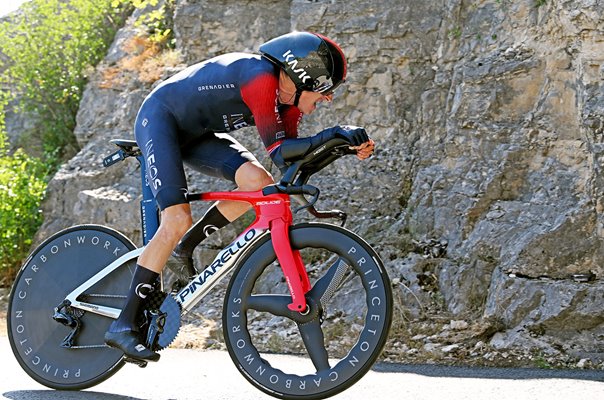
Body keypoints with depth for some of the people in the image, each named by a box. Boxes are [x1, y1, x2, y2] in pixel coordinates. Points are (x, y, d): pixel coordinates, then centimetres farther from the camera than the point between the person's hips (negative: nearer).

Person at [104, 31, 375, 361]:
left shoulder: (289, 101, -4)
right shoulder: (261, 77, -30)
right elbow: (278, 150, -34)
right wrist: (334, 134, -40)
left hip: (195, 133, 8)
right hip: (160, 119, -8)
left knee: (259, 183, -15)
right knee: (177, 220, -21)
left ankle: (183, 249, 3)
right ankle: (123, 325, -16)